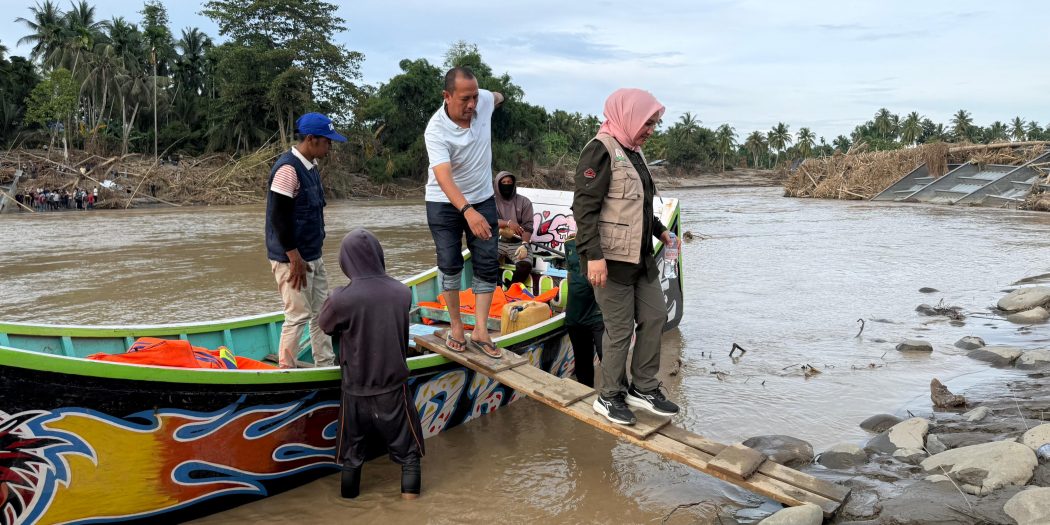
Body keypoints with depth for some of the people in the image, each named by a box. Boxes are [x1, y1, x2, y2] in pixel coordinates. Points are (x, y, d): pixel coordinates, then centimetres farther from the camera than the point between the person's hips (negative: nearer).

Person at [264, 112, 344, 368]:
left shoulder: (310, 167, 11)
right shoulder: (287, 168, -18)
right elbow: (278, 217, -21)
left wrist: (312, 255, 16)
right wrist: (295, 259, -20)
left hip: (312, 257, 9)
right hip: (291, 259, -9)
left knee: (321, 312, 14)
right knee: (299, 316, -3)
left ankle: (326, 365, 25)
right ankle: (286, 371, 9)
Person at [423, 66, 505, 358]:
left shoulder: (484, 100, -13)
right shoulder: (436, 131, -27)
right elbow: (443, 177, -41)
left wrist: (499, 98, 39)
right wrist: (467, 211, -55)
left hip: (483, 200, 4)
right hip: (445, 204, -4)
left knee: (488, 266, 0)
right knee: (450, 266, 0)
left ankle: (481, 332, 6)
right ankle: (456, 326, 18)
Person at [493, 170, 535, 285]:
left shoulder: (524, 202, 5)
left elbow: (528, 226, -4)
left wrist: (524, 245, -21)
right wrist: (508, 223, -24)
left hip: (518, 243, -1)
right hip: (498, 242, 1)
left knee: (525, 265, -30)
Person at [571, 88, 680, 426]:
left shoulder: (633, 151, 14)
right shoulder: (601, 150, -14)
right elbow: (584, 207, -21)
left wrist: (659, 230, 25)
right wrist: (593, 255, -27)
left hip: (641, 256, 9)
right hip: (611, 259, -9)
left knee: (655, 317, 13)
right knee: (620, 329, -1)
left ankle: (643, 388, 27)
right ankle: (610, 397, 16)